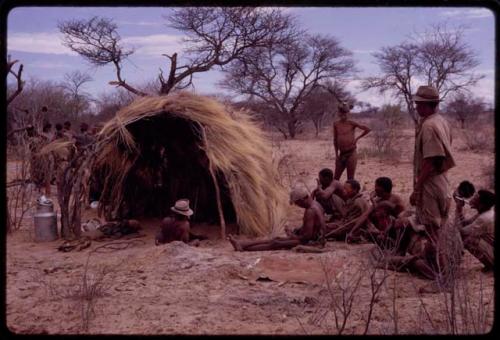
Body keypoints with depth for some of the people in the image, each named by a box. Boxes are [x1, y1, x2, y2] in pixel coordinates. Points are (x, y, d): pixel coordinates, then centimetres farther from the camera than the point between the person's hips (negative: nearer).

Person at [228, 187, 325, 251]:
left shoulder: (310, 211, -25)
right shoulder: (315, 204, 8)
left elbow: (308, 235, -28)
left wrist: (294, 237, -11)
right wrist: (295, 231, 7)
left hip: (310, 242, -10)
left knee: (276, 244, -10)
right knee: (277, 239, 5)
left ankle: (243, 248, -8)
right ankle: (241, 244, 5)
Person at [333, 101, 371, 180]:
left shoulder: (351, 123, -5)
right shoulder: (336, 124, 4)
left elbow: (368, 129, -4)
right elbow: (335, 140, 11)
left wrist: (357, 138, -2)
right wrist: (336, 155, 8)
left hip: (351, 154, -4)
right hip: (341, 155, 4)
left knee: (350, 179, 2)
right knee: (335, 178, 6)